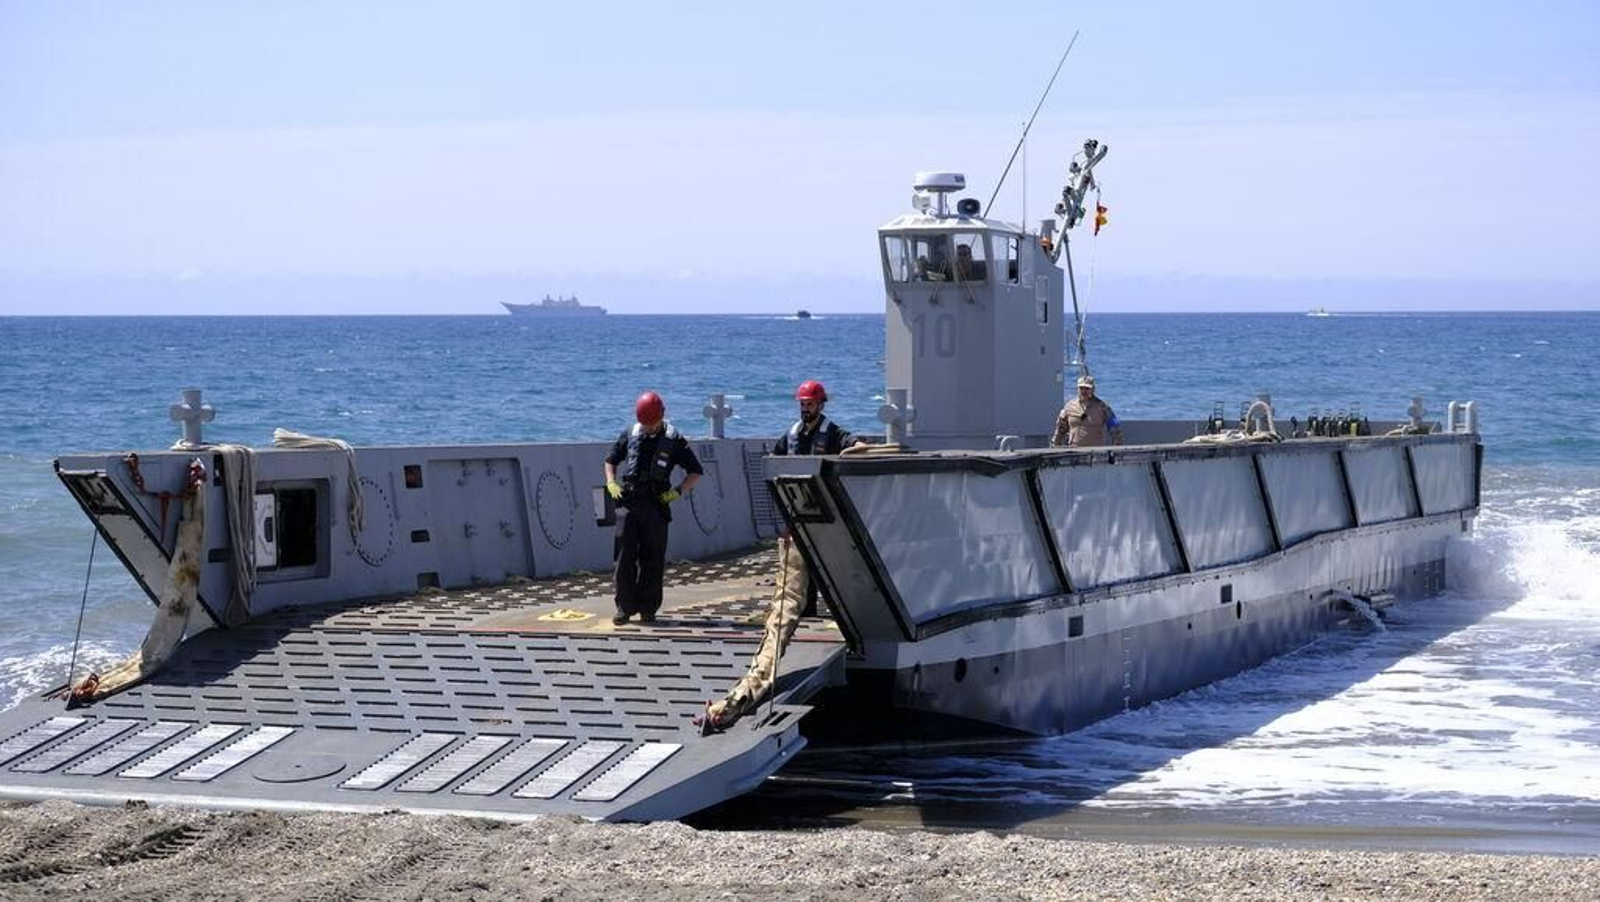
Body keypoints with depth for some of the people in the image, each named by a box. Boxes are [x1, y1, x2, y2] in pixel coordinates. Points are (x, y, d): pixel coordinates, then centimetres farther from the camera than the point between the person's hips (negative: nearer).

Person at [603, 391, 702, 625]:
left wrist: (678, 491, -5)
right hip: (628, 502, 2)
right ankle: (624, 607, 3)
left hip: (656, 504, -2)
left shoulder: (673, 440, 2)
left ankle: (648, 609, 9)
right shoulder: (630, 434, 9)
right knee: (624, 555, -4)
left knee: (653, 559, 1)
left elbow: (695, 471, 8)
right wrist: (611, 484, 7)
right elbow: (611, 459, 23)